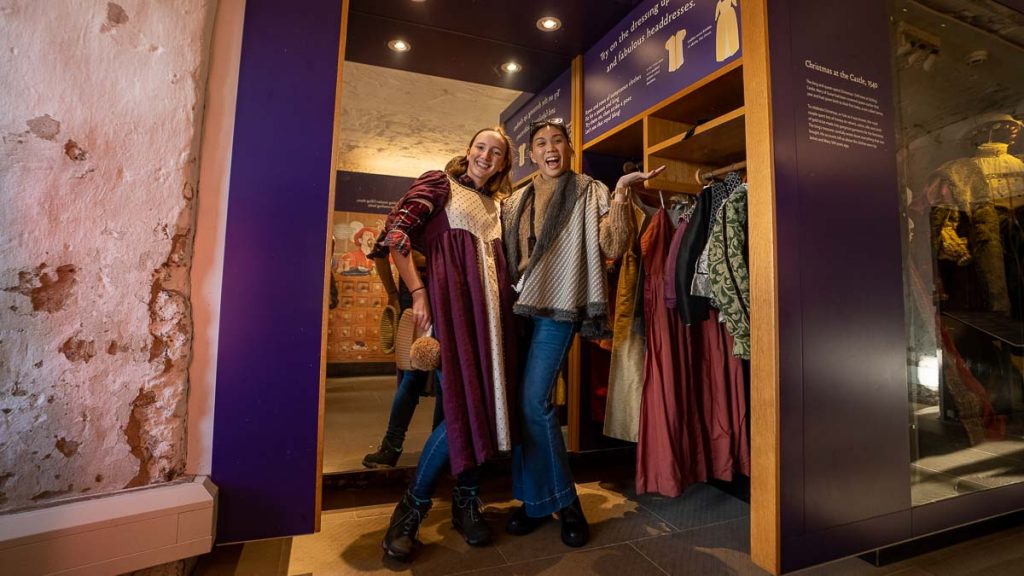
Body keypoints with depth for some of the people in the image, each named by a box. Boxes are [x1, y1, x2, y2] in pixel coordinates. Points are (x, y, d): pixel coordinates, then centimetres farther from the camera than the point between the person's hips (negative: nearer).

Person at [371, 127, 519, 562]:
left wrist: (504, 305, 9)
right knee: (463, 404, -12)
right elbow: (395, 233, -5)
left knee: (485, 401, 4)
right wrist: (418, 291, -12)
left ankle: (466, 501, 22)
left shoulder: (496, 203, 23)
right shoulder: (439, 183, 8)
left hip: (491, 305, 6)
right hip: (450, 298, -6)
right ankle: (412, 506, 8)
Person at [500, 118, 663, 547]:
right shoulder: (515, 202, 18)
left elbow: (611, 247, -8)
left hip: (556, 307, -5)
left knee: (533, 401, -12)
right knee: (516, 402, 4)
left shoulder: (590, 192, 5)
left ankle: (561, 499, 9)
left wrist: (620, 194, -16)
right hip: (517, 307, 5)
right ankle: (534, 498, 21)